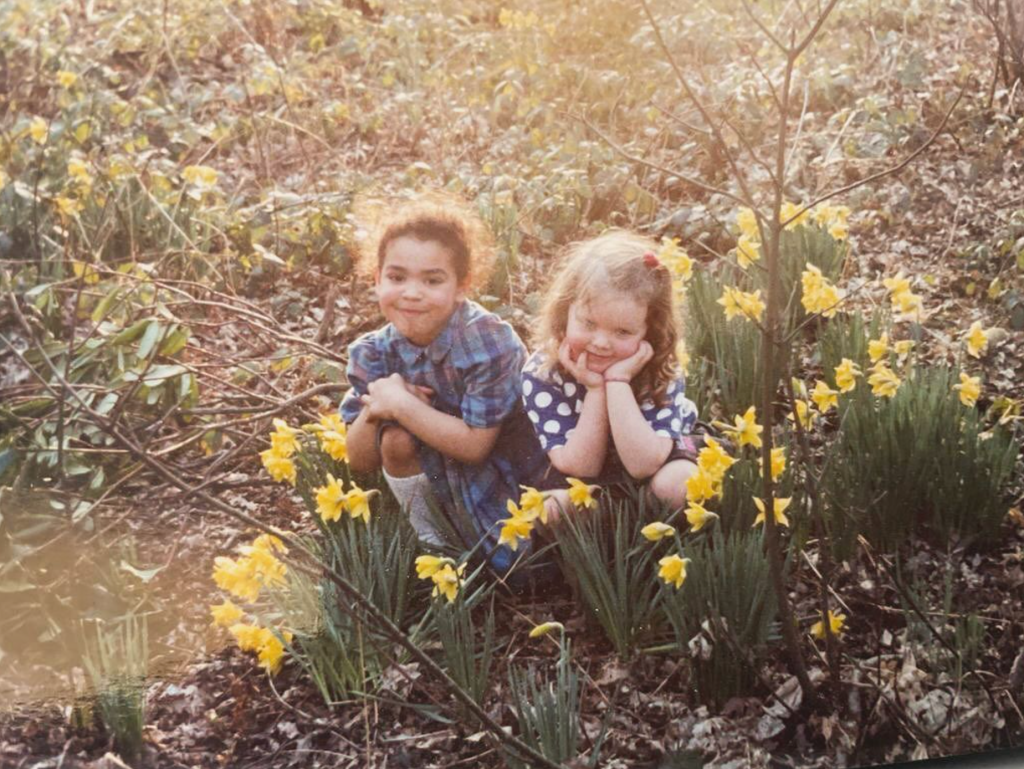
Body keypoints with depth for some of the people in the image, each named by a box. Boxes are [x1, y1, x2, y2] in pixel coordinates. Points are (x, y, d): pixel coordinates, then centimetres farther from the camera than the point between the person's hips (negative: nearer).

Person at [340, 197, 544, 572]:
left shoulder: (489, 342, -25)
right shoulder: (373, 353, -11)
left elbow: (474, 445, -27)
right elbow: (359, 461, -7)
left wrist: (400, 404, -29)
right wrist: (374, 411, -27)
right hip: (438, 478, 4)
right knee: (395, 440, -21)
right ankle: (429, 542, 1)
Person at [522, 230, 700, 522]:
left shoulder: (661, 370, -25)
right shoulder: (541, 372, -25)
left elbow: (643, 466, -34)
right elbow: (579, 470, -25)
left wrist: (618, 383, -40)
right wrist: (594, 389, -36)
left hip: (656, 458, 0)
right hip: (579, 483, 0)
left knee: (678, 482, -32)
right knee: (551, 508, -30)